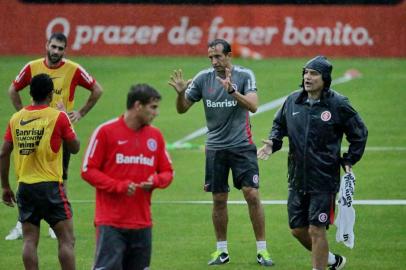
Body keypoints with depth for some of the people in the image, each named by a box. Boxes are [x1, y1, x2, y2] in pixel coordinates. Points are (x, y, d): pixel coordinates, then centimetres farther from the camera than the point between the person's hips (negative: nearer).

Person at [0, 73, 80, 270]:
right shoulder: (58, 117, -7)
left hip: (25, 186, 4)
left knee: (30, 240, 6)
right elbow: (74, 148, 3)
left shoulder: (16, 119, 5)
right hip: (50, 186, -4)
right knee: (66, 239, 0)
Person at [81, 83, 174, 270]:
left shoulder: (155, 135, 10)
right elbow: (88, 170, -4)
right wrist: (118, 186, -16)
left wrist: (155, 181, -7)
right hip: (111, 222, -5)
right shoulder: (106, 131, -4)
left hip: (142, 223, 5)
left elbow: (167, 172, 16)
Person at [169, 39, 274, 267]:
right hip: (215, 147, 3)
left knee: (252, 194, -9)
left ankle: (262, 249, -1)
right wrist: (180, 93, -15)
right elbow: (182, 109, 6)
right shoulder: (203, 78, 1)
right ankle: (222, 250, 17)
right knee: (219, 199, 5)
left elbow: (253, 106, -18)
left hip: (242, 145, -3)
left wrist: (232, 90, -31)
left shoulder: (245, 75, -6)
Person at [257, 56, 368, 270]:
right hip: (297, 178, 5)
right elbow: (279, 124, 19)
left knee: (316, 230, -7)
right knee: (298, 229, 12)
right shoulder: (293, 101, 3)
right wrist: (272, 143, 0)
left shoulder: (337, 104, -8)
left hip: (324, 180, -5)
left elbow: (359, 133, 3)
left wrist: (349, 161, -2)